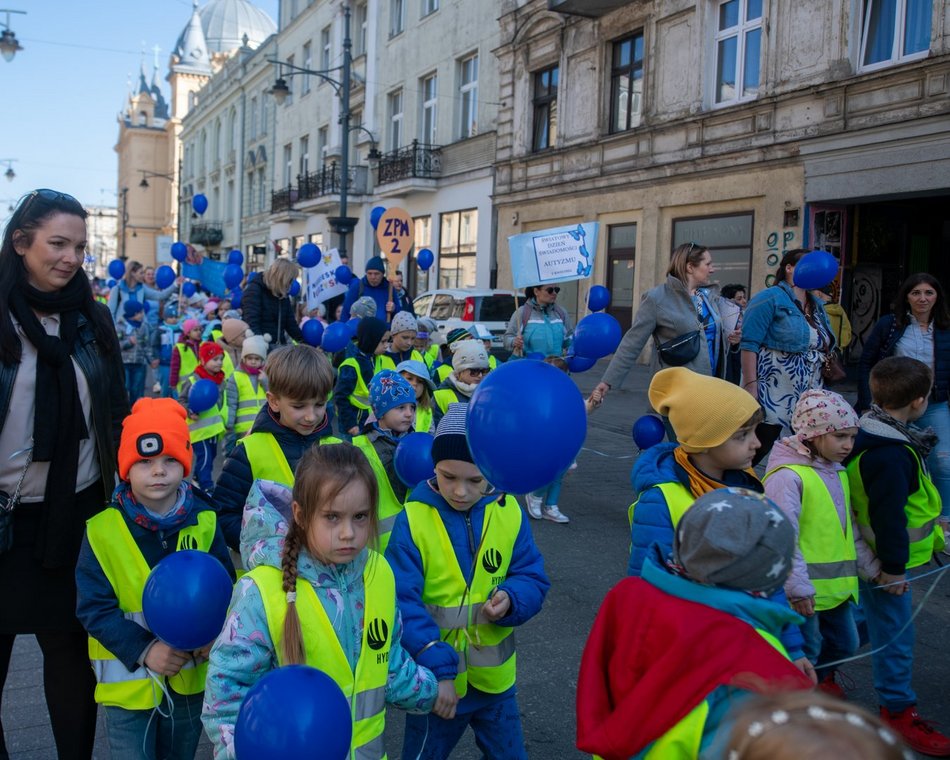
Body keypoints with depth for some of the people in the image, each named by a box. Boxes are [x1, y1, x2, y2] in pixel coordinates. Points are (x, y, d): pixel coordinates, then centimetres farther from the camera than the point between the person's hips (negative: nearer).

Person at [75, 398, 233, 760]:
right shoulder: (103, 529, -14)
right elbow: (94, 607, -12)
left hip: (191, 674, 3)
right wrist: (142, 649, -22)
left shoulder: (203, 521, -6)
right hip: (128, 678, -2)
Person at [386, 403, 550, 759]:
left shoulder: (509, 513, -8)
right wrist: (437, 667, -26)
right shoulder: (413, 519, -18)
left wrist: (511, 599, -23)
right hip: (434, 679, -2)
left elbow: (533, 579, -1)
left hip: (495, 675, 3)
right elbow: (401, 604, -19)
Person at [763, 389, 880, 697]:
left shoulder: (837, 473, 11)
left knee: (845, 643, 22)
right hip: (804, 590, -9)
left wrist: (873, 568, 17)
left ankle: (819, 676, 48)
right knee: (806, 651, 4)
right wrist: (798, 588, -24)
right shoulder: (788, 476, -19)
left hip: (836, 585, 9)